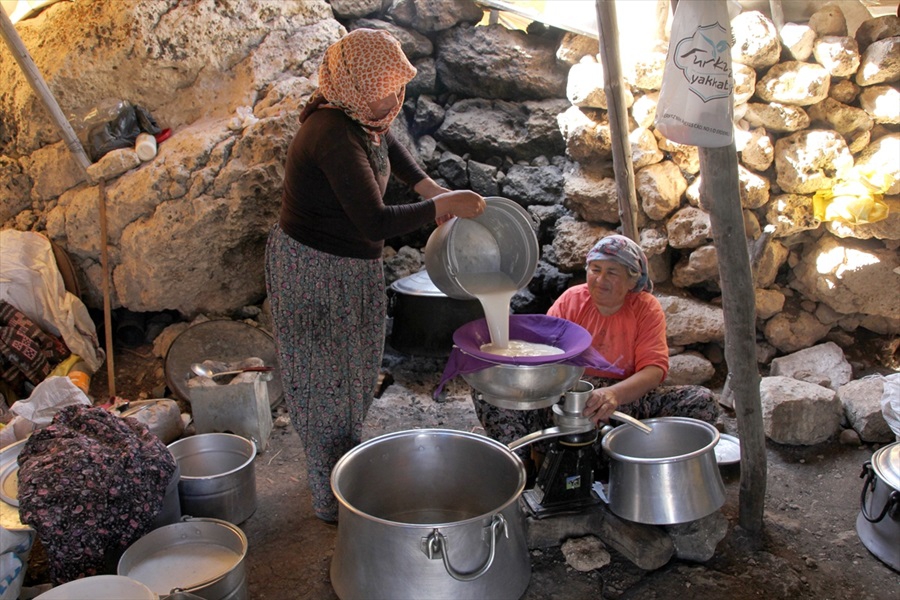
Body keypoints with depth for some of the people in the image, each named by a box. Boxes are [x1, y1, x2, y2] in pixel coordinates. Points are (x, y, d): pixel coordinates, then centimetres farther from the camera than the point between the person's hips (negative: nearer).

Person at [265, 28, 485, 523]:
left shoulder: (363, 119, -1)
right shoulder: (334, 135, -29)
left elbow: (386, 144, 25)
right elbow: (376, 223, -35)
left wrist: (428, 187, 13)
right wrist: (444, 205, -25)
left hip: (351, 268, 9)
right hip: (312, 271, -9)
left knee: (355, 376, 22)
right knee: (323, 384, 5)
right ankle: (333, 502, 22)